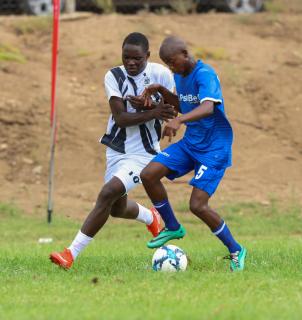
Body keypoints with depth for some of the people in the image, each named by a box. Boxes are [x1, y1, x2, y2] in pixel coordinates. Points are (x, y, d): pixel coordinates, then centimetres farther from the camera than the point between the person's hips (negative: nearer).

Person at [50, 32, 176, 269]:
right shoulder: (114, 76, -7)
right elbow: (120, 117, -16)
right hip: (116, 150, 5)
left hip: (142, 154, -5)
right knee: (117, 208, 18)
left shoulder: (161, 74, -11)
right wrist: (154, 112, -27)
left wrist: (146, 105, -24)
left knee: (108, 194, -22)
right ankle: (150, 217, 55)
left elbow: (171, 111, -8)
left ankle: (72, 253, -19)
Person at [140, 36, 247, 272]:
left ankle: (236, 251, 3)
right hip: (190, 143, 8)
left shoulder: (205, 74, -21)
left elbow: (208, 107, -39)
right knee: (148, 175, -6)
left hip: (215, 148, -8)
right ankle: (173, 228, 13)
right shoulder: (180, 76, 6)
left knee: (198, 205, -16)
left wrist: (179, 120, -56)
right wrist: (161, 91, 5)